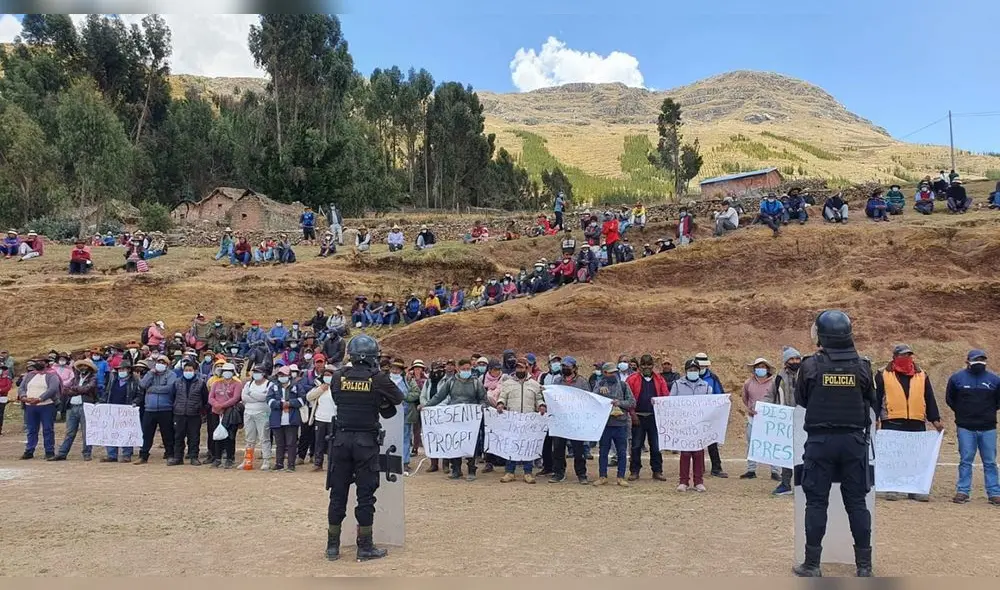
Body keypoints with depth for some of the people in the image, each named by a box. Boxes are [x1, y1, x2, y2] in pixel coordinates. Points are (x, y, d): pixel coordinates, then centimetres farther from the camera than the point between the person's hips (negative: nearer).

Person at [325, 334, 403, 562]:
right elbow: (399, 398, 6)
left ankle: (332, 546, 16)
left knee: (338, 493, 10)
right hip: (366, 441, -3)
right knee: (366, 495, 4)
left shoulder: (339, 377, 0)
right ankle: (365, 547, 9)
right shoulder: (378, 378, -8)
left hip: (341, 439, 3)